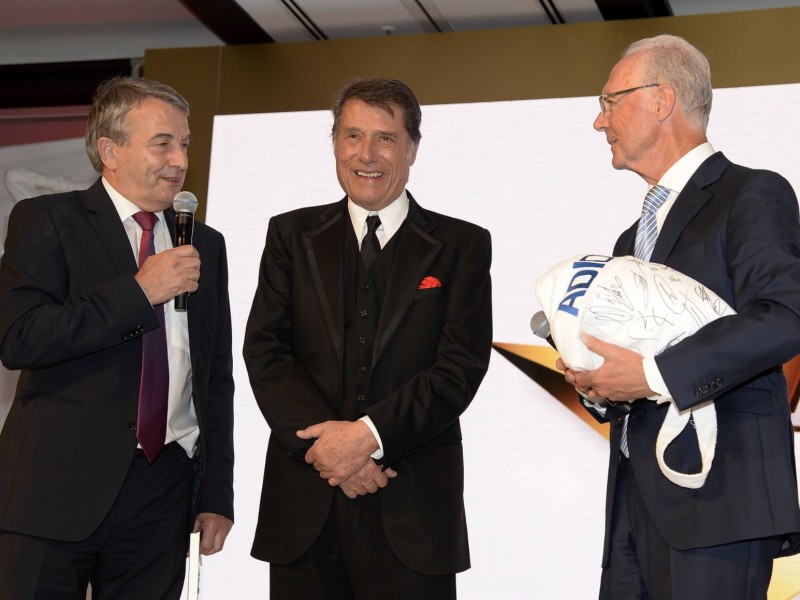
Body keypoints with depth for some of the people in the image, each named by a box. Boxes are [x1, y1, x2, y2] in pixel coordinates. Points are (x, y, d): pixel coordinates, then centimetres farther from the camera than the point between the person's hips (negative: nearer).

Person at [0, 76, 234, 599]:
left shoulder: (205, 245, 16)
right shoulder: (45, 221, 1)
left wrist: (217, 495, 11)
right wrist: (138, 291, -13)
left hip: (164, 492, 4)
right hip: (57, 488, -4)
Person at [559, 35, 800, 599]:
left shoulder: (753, 195, -4)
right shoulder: (634, 237, 23)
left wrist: (653, 376, -21)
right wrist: (594, 378, 4)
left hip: (719, 494, -8)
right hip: (639, 499, 8)